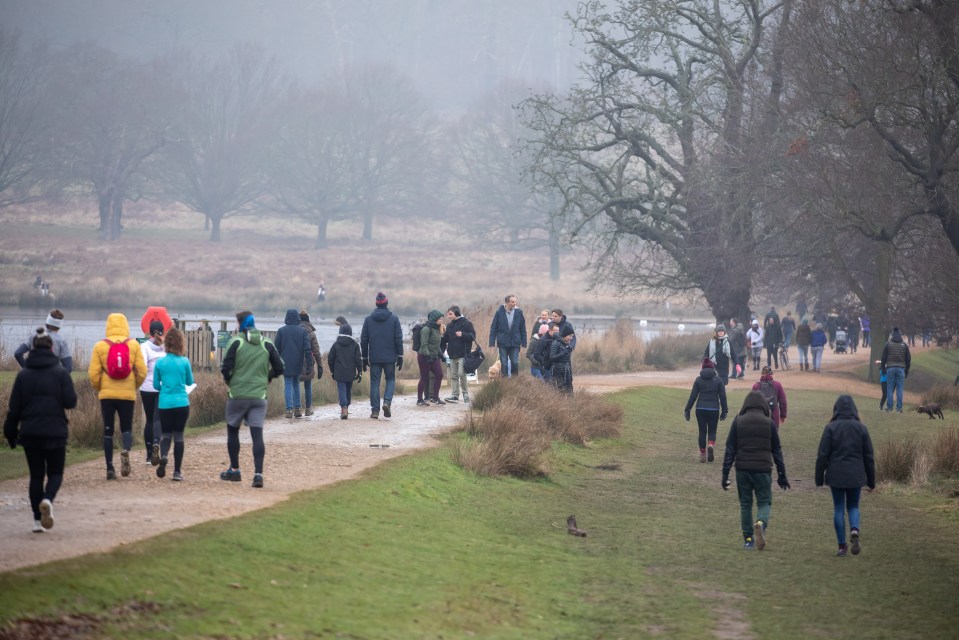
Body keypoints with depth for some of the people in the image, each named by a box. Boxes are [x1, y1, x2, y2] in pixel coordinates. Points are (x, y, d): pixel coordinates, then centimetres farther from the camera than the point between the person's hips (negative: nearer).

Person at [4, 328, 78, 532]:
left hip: (29, 433, 2)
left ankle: (38, 520, 7)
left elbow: (14, 408, 1)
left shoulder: (23, 375, 1)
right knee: (55, 473, 10)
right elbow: (70, 401, -10)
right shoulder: (60, 373, -6)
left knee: (36, 474, 11)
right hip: (55, 432, -2)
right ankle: (48, 500, -22)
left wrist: (10, 433, 9)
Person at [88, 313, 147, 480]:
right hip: (128, 394, 0)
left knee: (108, 431, 8)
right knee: (126, 428, 11)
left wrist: (98, 390, 14)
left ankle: (110, 468, 5)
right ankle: (126, 451, -21)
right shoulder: (134, 345, -1)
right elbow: (142, 372, -2)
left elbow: (94, 374, -4)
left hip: (107, 394, 0)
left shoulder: (100, 346, -3)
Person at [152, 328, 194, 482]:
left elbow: (156, 385, 5)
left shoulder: (160, 362, -3)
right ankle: (177, 471, 6)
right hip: (181, 403, -1)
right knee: (178, 435, 7)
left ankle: (163, 456, -20)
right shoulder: (184, 362, -5)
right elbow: (190, 382, 7)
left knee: (166, 434, 11)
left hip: (165, 404, 1)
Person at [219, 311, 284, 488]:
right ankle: (258, 473, -13)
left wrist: (228, 380, 7)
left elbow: (225, 368, -12)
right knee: (257, 434, -1)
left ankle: (234, 470, 24)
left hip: (237, 394, -2)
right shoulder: (267, 344, 3)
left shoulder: (236, 342, -7)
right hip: (259, 396, 2)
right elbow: (280, 369, 3)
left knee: (233, 431, 16)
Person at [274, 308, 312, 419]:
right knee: (296, 384, 16)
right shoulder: (302, 331, -1)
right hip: (298, 363, 2)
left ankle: (289, 409, -8)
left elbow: (276, 347, -1)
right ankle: (297, 408, 14)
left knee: (288, 385, 0)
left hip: (286, 363, -2)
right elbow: (307, 347, -5)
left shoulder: (281, 331, -3)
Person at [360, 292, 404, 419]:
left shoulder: (368, 319, 4)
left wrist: (364, 359, 12)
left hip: (374, 357, 1)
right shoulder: (393, 318, -1)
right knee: (390, 379, 13)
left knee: (374, 382, 5)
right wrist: (400, 357, 4)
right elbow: (398, 339, -2)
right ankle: (387, 402, -10)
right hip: (390, 357, -1)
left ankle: (375, 410, 0)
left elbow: (363, 340, 6)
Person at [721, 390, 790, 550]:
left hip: (742, 469, 1)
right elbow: (777, 450, 5)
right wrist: (781, 474, 12)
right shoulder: (769, 423, 1)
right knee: (764, 502, 6)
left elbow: (730, 449, 0)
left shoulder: (738, 422, 1)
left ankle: (748, 539, 9)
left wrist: (725, 474, 2)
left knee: (745, 504, 11)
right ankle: (761, 522, -25)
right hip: (763, 469, -1)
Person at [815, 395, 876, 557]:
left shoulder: (831, 428, -5)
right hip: (856, 476, 2)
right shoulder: (861, 428, 2)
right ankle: (854, 530, -14)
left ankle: (842, 545, 5)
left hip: (836, 475, -2)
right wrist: (871, 481, 13)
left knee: (838, 508, 7)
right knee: (853, 506, 16)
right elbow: (869, 457, 5)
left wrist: (819, 478, 2)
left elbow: (822, 455, -6)